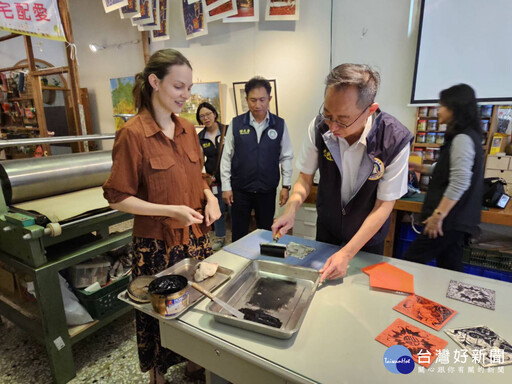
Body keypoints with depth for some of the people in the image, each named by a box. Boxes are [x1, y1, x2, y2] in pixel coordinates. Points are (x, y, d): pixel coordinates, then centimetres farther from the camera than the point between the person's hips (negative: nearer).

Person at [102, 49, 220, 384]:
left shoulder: (188, 129, 4)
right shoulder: (133, 134, -14)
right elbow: (118, 199, -11)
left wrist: (209, 196, -5)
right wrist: (170, 211, -21)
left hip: (196, 237, 6)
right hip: (158, 244, -5)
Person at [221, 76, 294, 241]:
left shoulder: (279, 124, -2)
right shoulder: (236, 124, -3)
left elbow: (286, 157, 3)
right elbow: (226, 157, 0)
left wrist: (286, 186, 0)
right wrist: (226, 187, -1)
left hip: (267, 190, 1)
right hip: (240, 190, 0)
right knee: (239, 235, 12)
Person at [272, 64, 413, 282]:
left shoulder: (395, 141, -29)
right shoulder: (319, 127, -23)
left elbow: (384, 205, -22)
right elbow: (305, 177, -10)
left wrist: (347, 253, -28)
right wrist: (291, 209, -30)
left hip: (368, 234, -2)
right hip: (326, 227, 2)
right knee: (321, 278, 25)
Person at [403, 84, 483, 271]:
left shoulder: (462, 138, -14)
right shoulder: (467, 136, 18)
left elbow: (460, 182, -24)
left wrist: (438, 215, -23)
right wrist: (422, 168, 22)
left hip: (451, 220, -10)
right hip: (457, 219, 10)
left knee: (409, 262, -5)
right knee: (450, 270, 14)